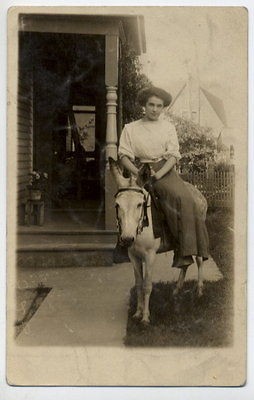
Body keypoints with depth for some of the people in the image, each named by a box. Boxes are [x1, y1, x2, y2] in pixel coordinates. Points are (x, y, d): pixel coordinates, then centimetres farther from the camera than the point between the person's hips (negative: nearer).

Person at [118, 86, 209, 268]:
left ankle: (185, 252, -29)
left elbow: (173, 155, 2)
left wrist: (158, 174, -16)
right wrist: (138, 172, -15)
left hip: (166, 171, 0)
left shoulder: (168, 127, 13)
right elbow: (124, 155, 4)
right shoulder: (131, 128, 11)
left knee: (183, 198, -27)